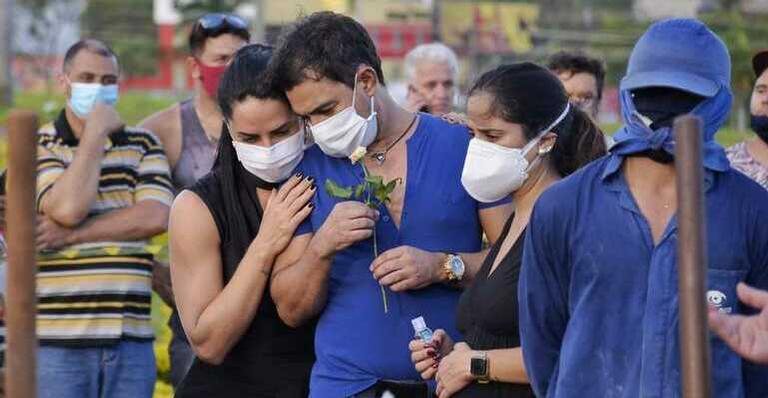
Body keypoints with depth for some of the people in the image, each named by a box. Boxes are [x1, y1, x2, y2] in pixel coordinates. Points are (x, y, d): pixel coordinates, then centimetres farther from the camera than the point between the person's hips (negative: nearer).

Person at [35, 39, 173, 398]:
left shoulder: (143, 145, 12)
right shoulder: (38, 146, 3)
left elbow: (156, 217, -5)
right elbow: (68, 208, -16)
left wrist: (72, 235, -11)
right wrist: (96, 133, -7)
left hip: (130, 340, 3)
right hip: (57, 341, -3)